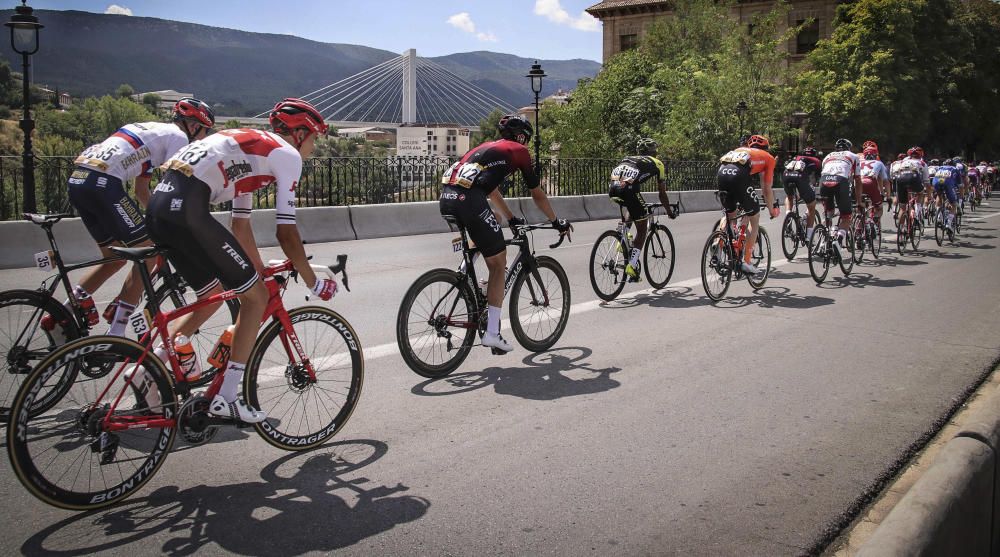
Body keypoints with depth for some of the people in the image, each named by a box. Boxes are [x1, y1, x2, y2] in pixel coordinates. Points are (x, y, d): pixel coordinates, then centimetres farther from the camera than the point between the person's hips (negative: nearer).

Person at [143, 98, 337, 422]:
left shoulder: (251, 145, 31)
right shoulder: (288, 154, 4)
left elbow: (241, 225, 32)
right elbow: (286, 233, -1)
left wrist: (262, 274, 36)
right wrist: (314, 284, 9)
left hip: (160, 204, 10)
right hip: (187, 210, -10)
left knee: (214, 294, 25)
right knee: (255, 298, 2)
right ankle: (225, 399, 4)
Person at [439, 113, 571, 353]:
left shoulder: (487, 147, 34)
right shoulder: (518, 151, 14)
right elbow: (537, 194, 19)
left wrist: (511, 218, 51)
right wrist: (557, 222, 31)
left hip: (446, 198, 8)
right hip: (468, 200, -8)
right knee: (498, 264, 5)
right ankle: (492, 332, 3)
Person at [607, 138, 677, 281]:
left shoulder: (628, 159, 37)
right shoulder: (657, 163, 25)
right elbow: (662, 193, 28)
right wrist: (670, 212, 43)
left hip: (612, 188, 5)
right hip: (628, 189, -5)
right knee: (642, 229, 10)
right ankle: (632, 266, 1)